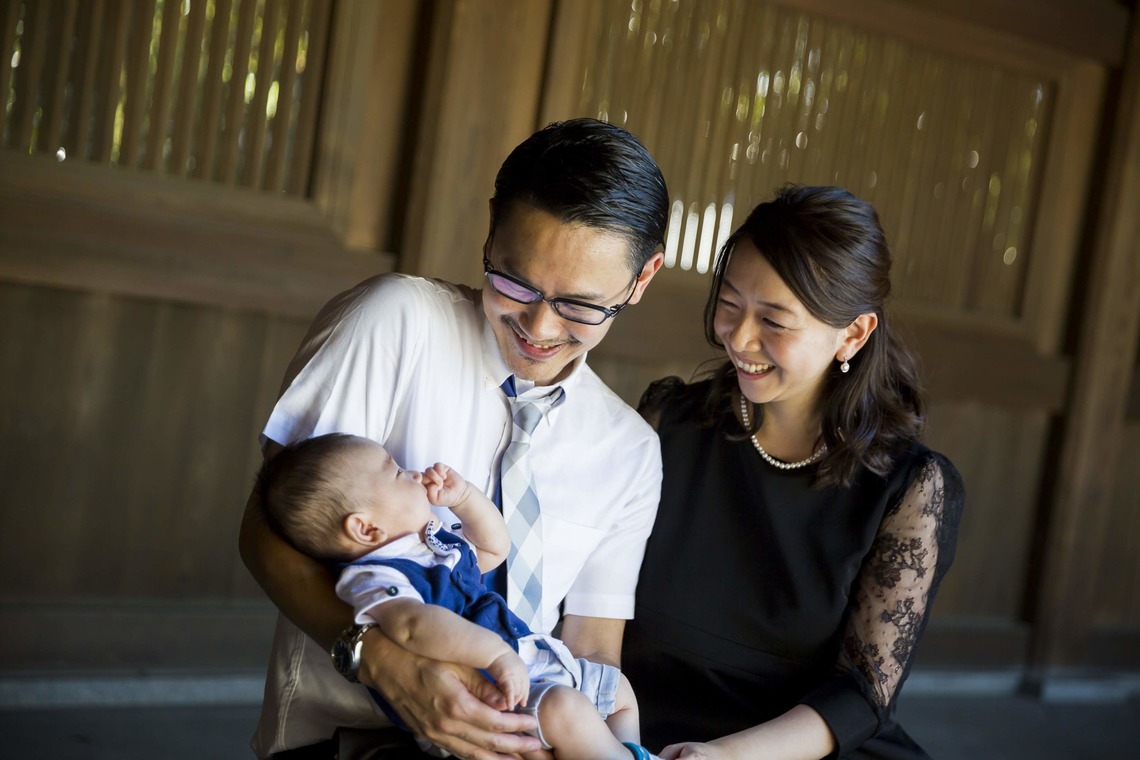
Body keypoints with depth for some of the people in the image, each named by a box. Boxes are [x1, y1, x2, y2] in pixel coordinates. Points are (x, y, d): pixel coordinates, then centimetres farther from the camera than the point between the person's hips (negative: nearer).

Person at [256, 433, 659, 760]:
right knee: (567, 709, -34)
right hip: (487, 690, -11)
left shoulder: (435, 544, 17)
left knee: (618, 687, 20)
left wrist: (463, 496, 15)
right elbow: (415, 622, -38)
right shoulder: (372, 578, -17)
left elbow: (494, 546, 32)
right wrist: (497, 653, -45)